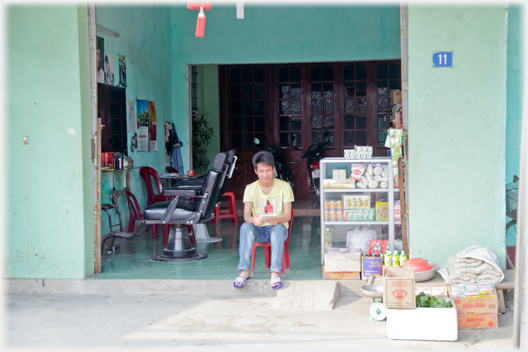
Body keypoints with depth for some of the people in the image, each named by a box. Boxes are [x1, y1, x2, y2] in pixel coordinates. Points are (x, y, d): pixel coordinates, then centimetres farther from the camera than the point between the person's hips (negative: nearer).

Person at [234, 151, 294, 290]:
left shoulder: (284, 186, -4)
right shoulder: (250, 188, -1)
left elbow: (287, 215, -10)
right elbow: (246, 215, -12)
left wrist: (277, 219, -35)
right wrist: (253, 219, -38)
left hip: (278, 228, -1)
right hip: (259, 231, 1)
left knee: (278, 228, -37)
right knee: (245, 227, -32)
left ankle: (275, 273, -39)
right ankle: (244, 271, -32)